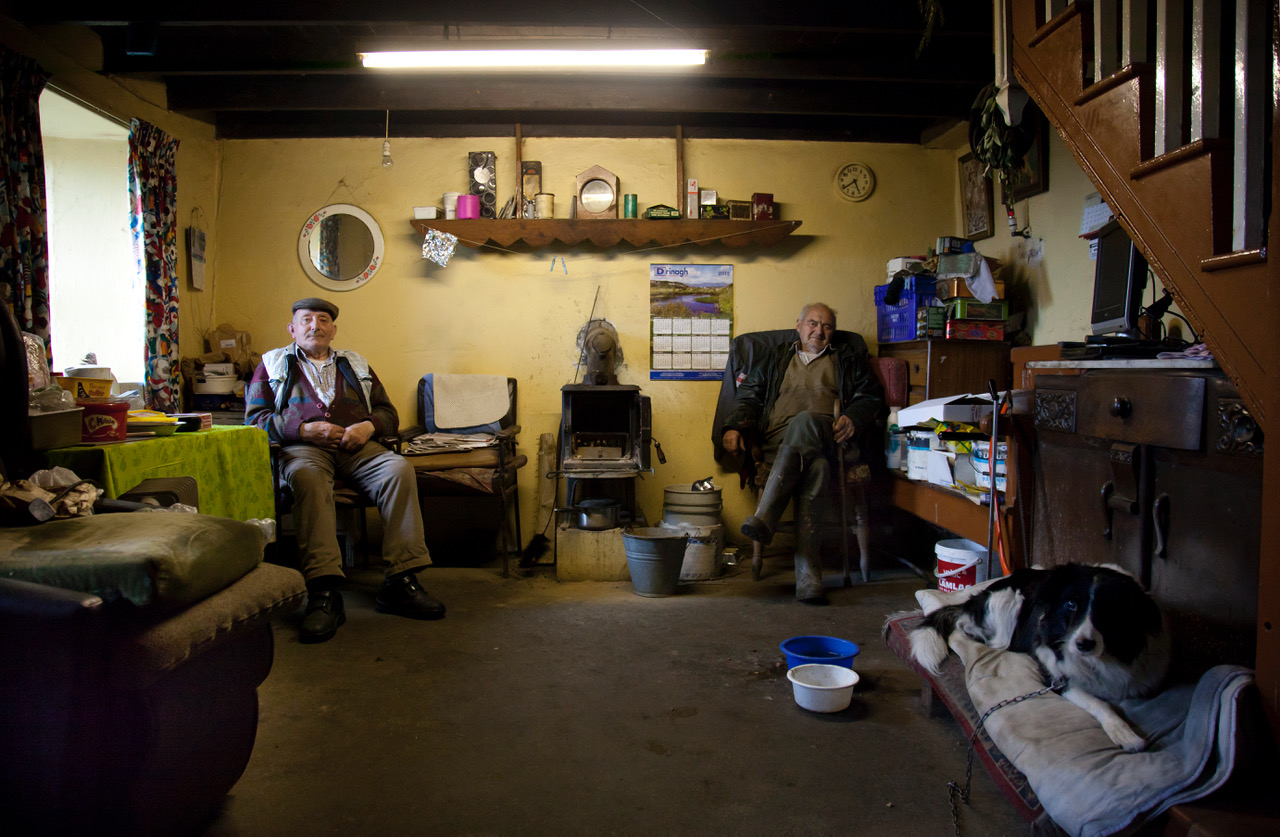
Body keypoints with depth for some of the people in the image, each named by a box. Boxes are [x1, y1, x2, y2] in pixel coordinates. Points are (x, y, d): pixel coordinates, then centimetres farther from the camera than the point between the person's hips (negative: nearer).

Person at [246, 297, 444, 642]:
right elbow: (254, 418, 9)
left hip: (356, 447, 3)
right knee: (307, 476, -39)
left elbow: (388, 412, 22)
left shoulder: (355, 364, 28)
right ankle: (324, 593, -48)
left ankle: (400, 581, -32)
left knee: (399, 469, -30)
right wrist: (303, 429, -8)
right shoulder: (272, 364, 22)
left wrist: (370, 426, -3)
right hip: (303, 447, -2)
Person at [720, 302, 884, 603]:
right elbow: (748, 397, 23)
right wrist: (733, 427, 2)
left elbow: (870, 397, 18)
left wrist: (853, 419, -6)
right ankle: (807, 571, -47)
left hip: (829, 438, -1)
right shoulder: (775, 359, 34)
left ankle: (764, 518, -49)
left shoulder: (848, 359, 31)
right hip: (778, 440, 1)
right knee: (814, 465, -37)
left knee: (806, 421, -40)